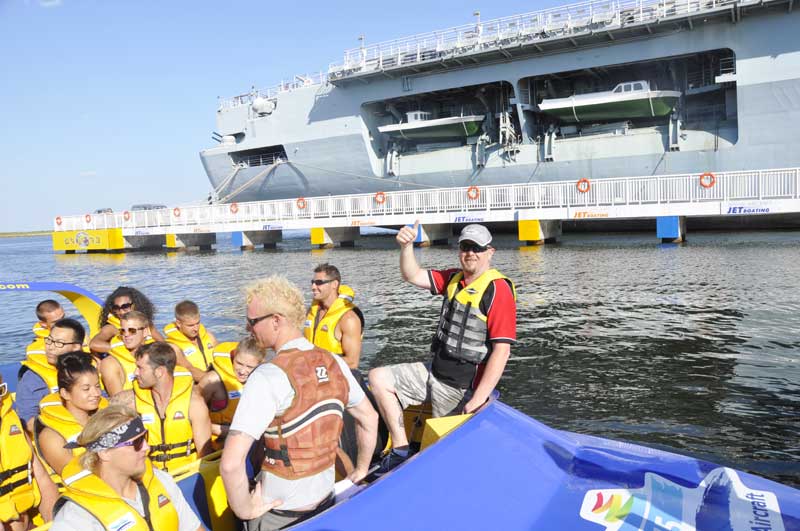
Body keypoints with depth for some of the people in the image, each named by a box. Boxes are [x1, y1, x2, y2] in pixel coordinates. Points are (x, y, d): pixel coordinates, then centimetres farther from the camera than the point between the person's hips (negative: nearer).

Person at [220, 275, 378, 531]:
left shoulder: (269, 377, -24)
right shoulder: (335, 363, -5)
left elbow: (231, 463, -30)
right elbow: (370, 419, 9)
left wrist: (244, 509, -14)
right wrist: (361, 471, 19)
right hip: (326, 502, 5)